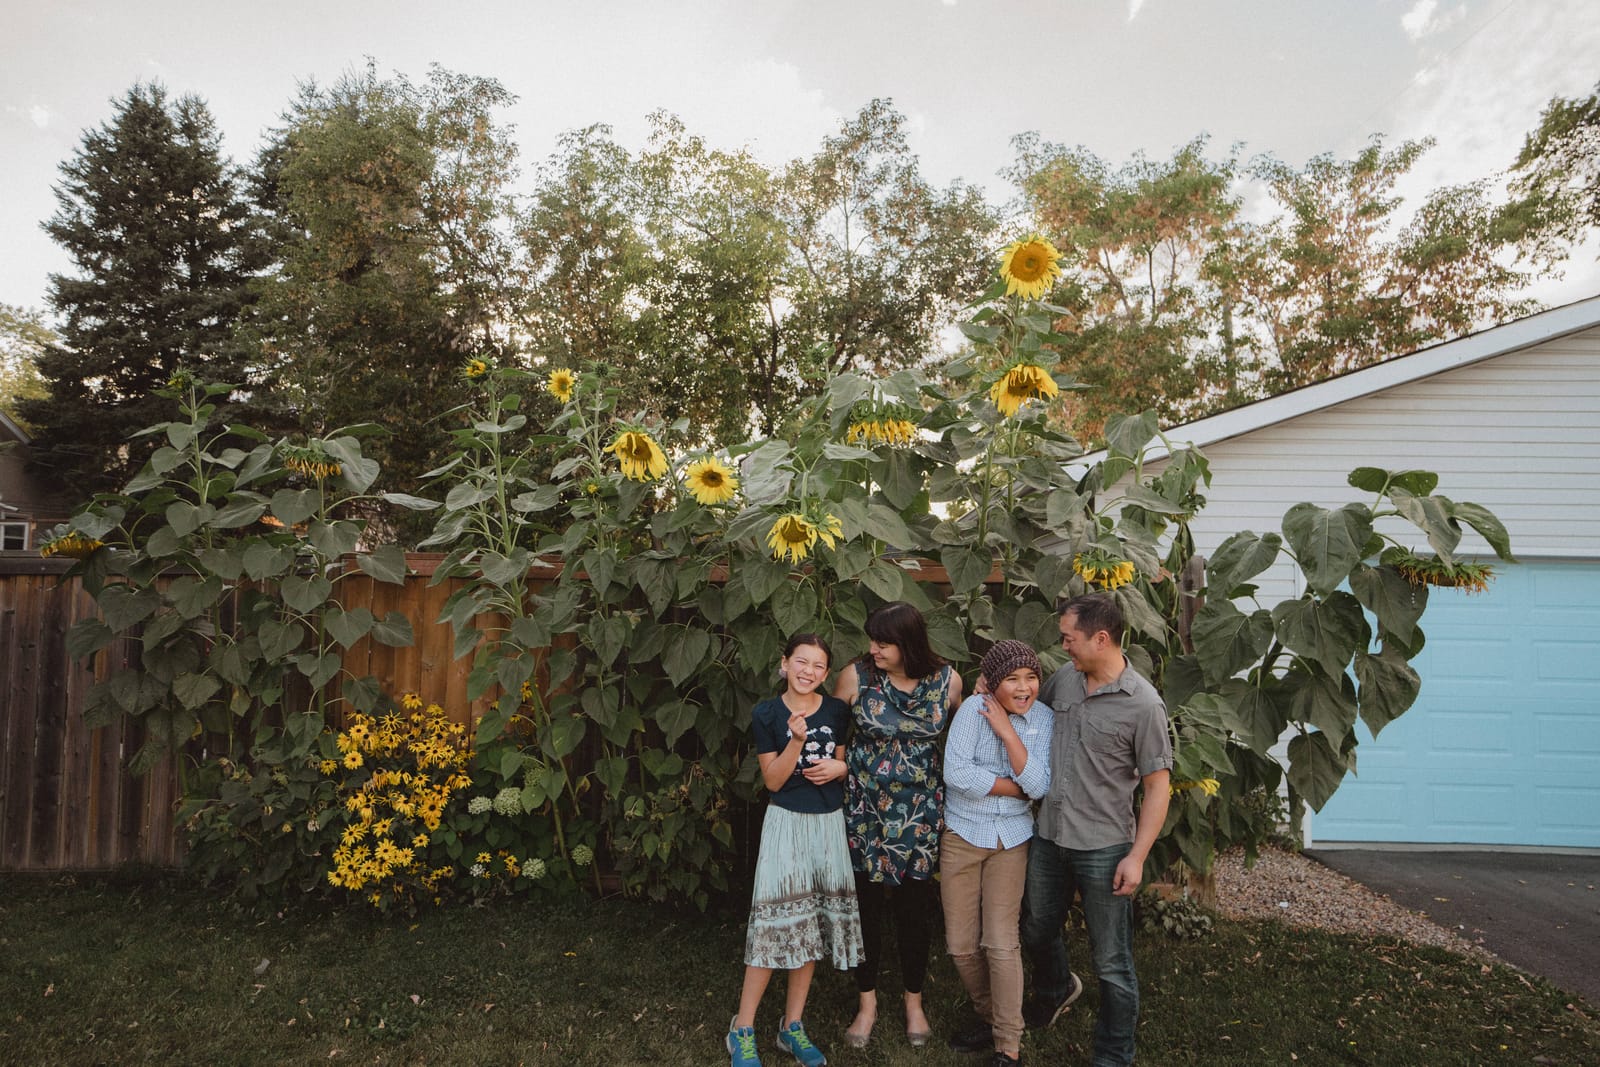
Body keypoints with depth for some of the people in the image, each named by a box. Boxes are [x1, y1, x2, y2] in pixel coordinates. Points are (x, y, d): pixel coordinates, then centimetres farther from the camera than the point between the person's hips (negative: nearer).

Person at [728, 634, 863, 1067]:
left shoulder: (838, 711, 0)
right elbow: (773, 780, -7)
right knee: (776, 922, -6)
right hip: (786, 823, -3)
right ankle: (743, 1029, 9)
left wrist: (839, 766, -11)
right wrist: (797, 739, -22)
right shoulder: (767, 714, -6)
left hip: (829, 824, 3)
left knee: (812, 923, 9)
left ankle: (792, 1025, 23)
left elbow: (853, 762, 12)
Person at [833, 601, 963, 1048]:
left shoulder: (947, 680, -8)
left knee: (915, 906, 12)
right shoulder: (856, 676, -13)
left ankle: (914, 1000, 34)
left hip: (919, 810, 1)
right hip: (865, 806, 0)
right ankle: (867, 1001, 31)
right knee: (866, 902, 10)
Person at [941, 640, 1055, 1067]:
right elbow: (956, 773, -22)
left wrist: (1007, 731, -20)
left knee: (1000, 943, 0)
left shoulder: (1044, 718, -5)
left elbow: (1039, 786, -15)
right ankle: (989, 1018, 33)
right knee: (961, 944, 8)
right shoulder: (974, 709, -13)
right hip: (962, 835, 0)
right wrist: (1015, 787, -15)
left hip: (1011, 839, 0)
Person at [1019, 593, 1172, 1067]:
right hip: (1048, 837, 6)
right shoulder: (1064, 677, 0)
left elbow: (1157, 786, -13)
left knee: (1111, 964, 8)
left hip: (1103, 849, -6)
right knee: (1037, 932, 25)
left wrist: (1137, 857, -15)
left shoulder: (1142, 704, -16)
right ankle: (1055, 990, 55)